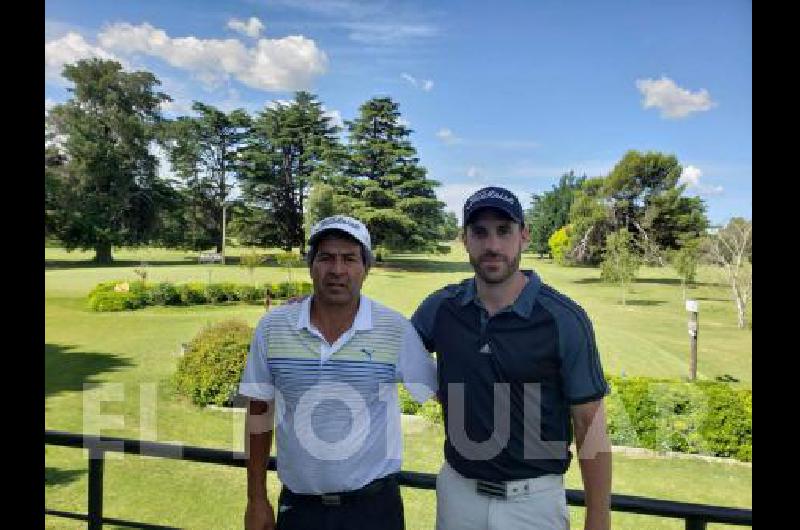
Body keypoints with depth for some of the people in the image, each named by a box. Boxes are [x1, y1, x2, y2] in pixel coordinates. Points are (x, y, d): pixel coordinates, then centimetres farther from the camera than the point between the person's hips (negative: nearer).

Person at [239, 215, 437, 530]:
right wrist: (256, 499, 5)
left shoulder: (396, 329, -12)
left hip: (374, 504, -1)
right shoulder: (272, 327, -7)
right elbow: (259, 412, 2)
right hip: (297, 505, 2)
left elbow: (442, 391, -1)